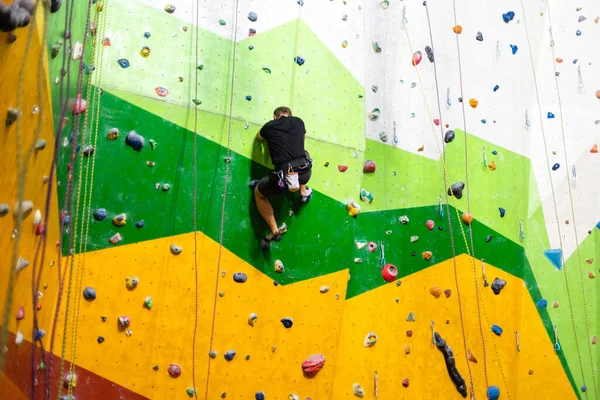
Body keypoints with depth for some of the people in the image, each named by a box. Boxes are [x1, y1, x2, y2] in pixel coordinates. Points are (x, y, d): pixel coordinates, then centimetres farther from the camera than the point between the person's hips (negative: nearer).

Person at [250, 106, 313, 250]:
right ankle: (304, 193, 41)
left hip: (283, 176, -3)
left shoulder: (270, 126, 9)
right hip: (305, 173, 3)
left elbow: (258, 138, 33)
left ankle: (274, 231, 20)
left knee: (258, 193, 26)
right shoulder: (299, 122, 14)